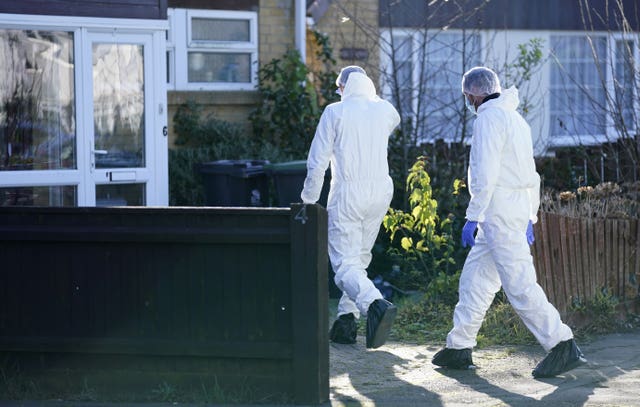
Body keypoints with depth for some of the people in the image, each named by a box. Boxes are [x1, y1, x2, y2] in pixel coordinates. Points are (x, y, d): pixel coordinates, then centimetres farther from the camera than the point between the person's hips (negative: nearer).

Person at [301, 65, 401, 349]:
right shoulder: (385, 110, 7)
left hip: (347, 193, -5)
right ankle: (347, 321, 16)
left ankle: (376, 304, -37)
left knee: (346, 264, -9)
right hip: (381, 192, 5)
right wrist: (370, 93, 30)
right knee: (360, 258, 19)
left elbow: (317, 162, -6)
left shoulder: (335, 113, -5)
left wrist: (309, 200, 4)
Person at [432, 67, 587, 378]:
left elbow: (485, 174, -19)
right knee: (474, 278, 13)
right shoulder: (515, 119, 19)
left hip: (498, 209, -10)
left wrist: (472, 217, -18)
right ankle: (459, 348, 15)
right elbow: (532, 176, 21)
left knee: (519, 283, -11)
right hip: (519, 207, 10)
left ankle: (563, 347, -13)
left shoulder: (489, 118, -11)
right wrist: (530, 218, 24)